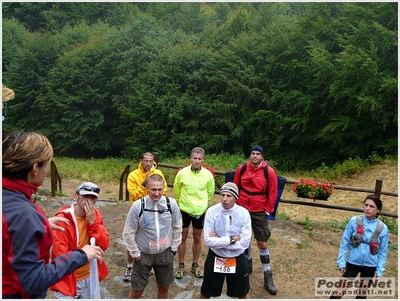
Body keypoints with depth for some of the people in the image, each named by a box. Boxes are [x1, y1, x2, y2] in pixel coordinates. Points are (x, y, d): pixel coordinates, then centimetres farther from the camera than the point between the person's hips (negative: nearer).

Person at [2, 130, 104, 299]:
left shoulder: (8, 196, -7)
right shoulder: (22, 212, -32)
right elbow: (32, 282, -29)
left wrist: (41, 224, 10)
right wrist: (80, 255, -23)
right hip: (17, 294, -8)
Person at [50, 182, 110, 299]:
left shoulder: (95, 215, -3)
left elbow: (104, 246, -10)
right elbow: (61, 255, -21)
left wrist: (92, 222, -19)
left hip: (89, 278, 5)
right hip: (67, 280, -5)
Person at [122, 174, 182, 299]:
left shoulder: (171, 204, -13)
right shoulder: (138, 206, -19)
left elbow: (177, 228, 2)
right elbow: (128, 233, -9)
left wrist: (173, 249, 3)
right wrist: (135, 254, -6)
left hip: (165, 253, 2)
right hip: (144, 254, -2)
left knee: (164, 287, 18)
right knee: (137, 290, 12)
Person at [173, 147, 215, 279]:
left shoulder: (208, 175, -12)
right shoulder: (182, 173, -14)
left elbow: (210, 193, 6)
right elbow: (176, 192, 2)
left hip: (200, 211, 1)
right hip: (184, 210, -1)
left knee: (197, 238, 13)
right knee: (183, 237, 10)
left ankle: (195, 265, 30)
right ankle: (181, 266, 26)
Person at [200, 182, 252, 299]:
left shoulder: (244, 213, -14)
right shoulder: (211, 211, -17)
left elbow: (244, 242, -18)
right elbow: (209, 241, -20)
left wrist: (219, 240, -18)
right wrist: (231, 239, -21)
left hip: (237, 259, 1)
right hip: (215, 258, 0)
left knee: (242, 293, 22)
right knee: (206, 292, 19)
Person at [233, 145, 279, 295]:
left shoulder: (269, 172, -10)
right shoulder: (242, 169, -2)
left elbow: (272, 193, -4)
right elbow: (235, 187, 8)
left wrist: (268, 210, -4)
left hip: (259, 212, -3)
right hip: (242, 210, 3)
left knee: (262, 244, 0)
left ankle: (268, 277, 13)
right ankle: (247, 263, 40)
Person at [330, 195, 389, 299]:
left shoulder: (383, 228, -10)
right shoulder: (354, 221, -13)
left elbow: (383, 252, -1)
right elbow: (344, 242, -5)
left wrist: (379, 272, -5)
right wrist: (341, 262, -6)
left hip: (370, 266, 1)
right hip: (353, 262, -1)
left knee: (362, 293, 19)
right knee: (339, 291, 2)